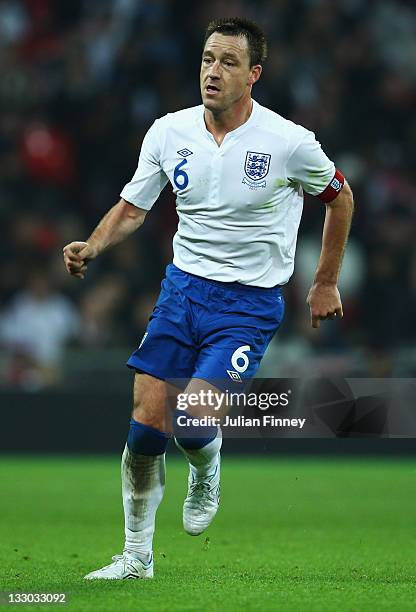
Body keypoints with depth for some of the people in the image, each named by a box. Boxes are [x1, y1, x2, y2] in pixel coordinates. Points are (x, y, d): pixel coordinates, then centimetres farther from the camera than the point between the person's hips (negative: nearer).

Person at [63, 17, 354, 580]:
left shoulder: (289, 142, -12)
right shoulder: (169, 132, -2)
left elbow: (339, 197, 6)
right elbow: (132, 208, 8)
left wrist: (326, 283, 10)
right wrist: (91, 247, -12)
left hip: (250, 302, -3)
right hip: (183, 286, 4)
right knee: (145, 422, -4)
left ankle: (207, 472, 20)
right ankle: (137, 556, 13)